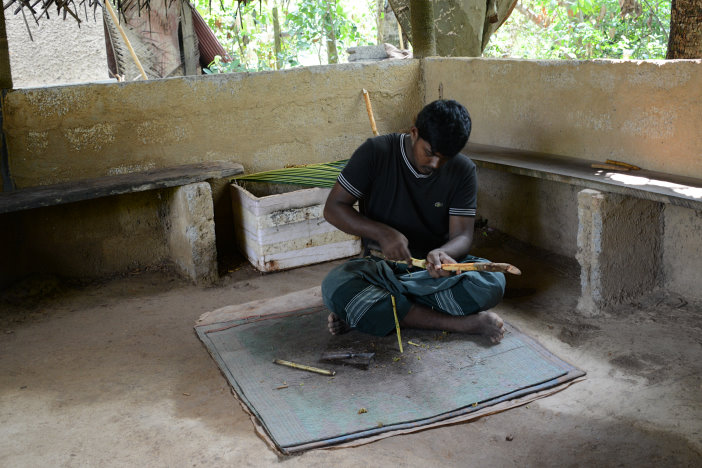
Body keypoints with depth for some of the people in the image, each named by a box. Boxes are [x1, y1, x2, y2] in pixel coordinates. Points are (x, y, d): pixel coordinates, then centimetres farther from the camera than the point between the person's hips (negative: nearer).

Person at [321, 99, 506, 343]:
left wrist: (442, 254, -33)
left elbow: (462, 235, -8)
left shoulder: (463, 170, -4)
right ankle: (462, 323, -30)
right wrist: (382, 233, -25)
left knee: (492, 282, -28)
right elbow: (333, 207, -9)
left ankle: (367, 313, -21)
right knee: (335, 288, -33)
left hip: (432, 268, 2)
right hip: (380, 265, -1)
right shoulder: (376, 152, -10)